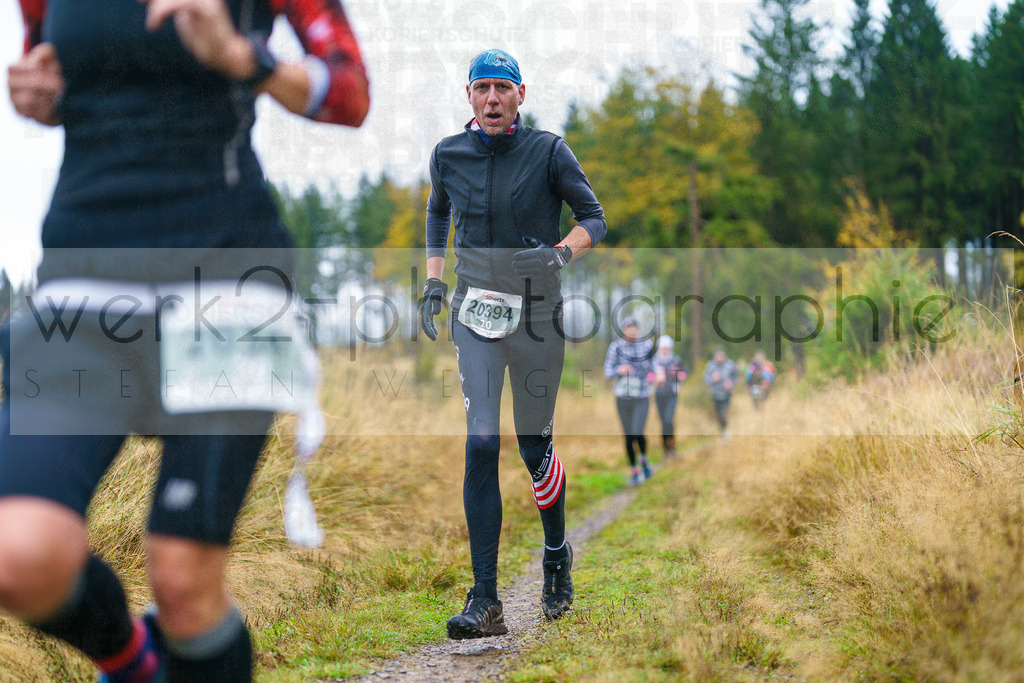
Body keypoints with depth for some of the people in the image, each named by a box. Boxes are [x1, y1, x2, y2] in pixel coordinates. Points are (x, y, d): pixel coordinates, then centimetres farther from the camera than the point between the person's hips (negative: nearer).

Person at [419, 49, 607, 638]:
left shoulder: (549, 152, -4)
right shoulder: (449, 155, 5)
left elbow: (594, 218, 0)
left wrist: (560, 254, -20)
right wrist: (434, 283, 13)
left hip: (538, 310, -1)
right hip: (475, 310, 2)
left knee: (535, 446, 5)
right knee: (481, 446, -11)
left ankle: (558, 556, 35)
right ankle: (485, 601, -12)